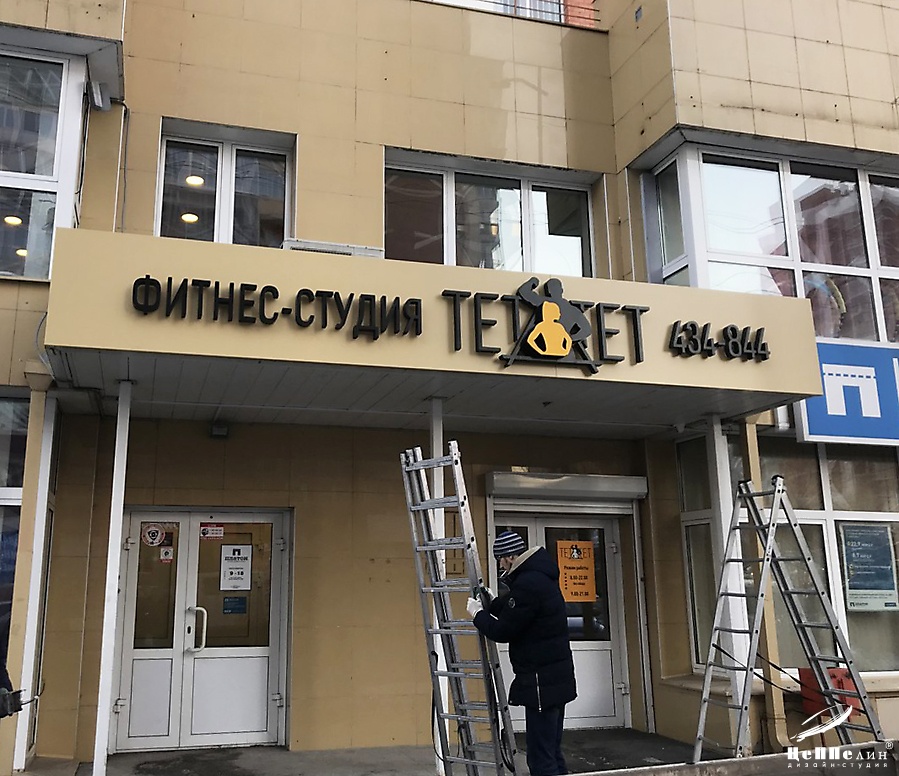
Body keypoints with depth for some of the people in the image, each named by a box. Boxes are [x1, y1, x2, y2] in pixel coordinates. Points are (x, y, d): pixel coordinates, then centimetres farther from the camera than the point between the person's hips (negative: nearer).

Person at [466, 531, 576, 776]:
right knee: (552, 753, 17)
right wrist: (492, 603, 17)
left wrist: (477, 614, 0)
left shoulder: (527, 584, -20)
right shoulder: (540, 576, 12)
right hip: (555, 675, 10)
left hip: (541, 680, -10)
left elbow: (503, 632, -15)